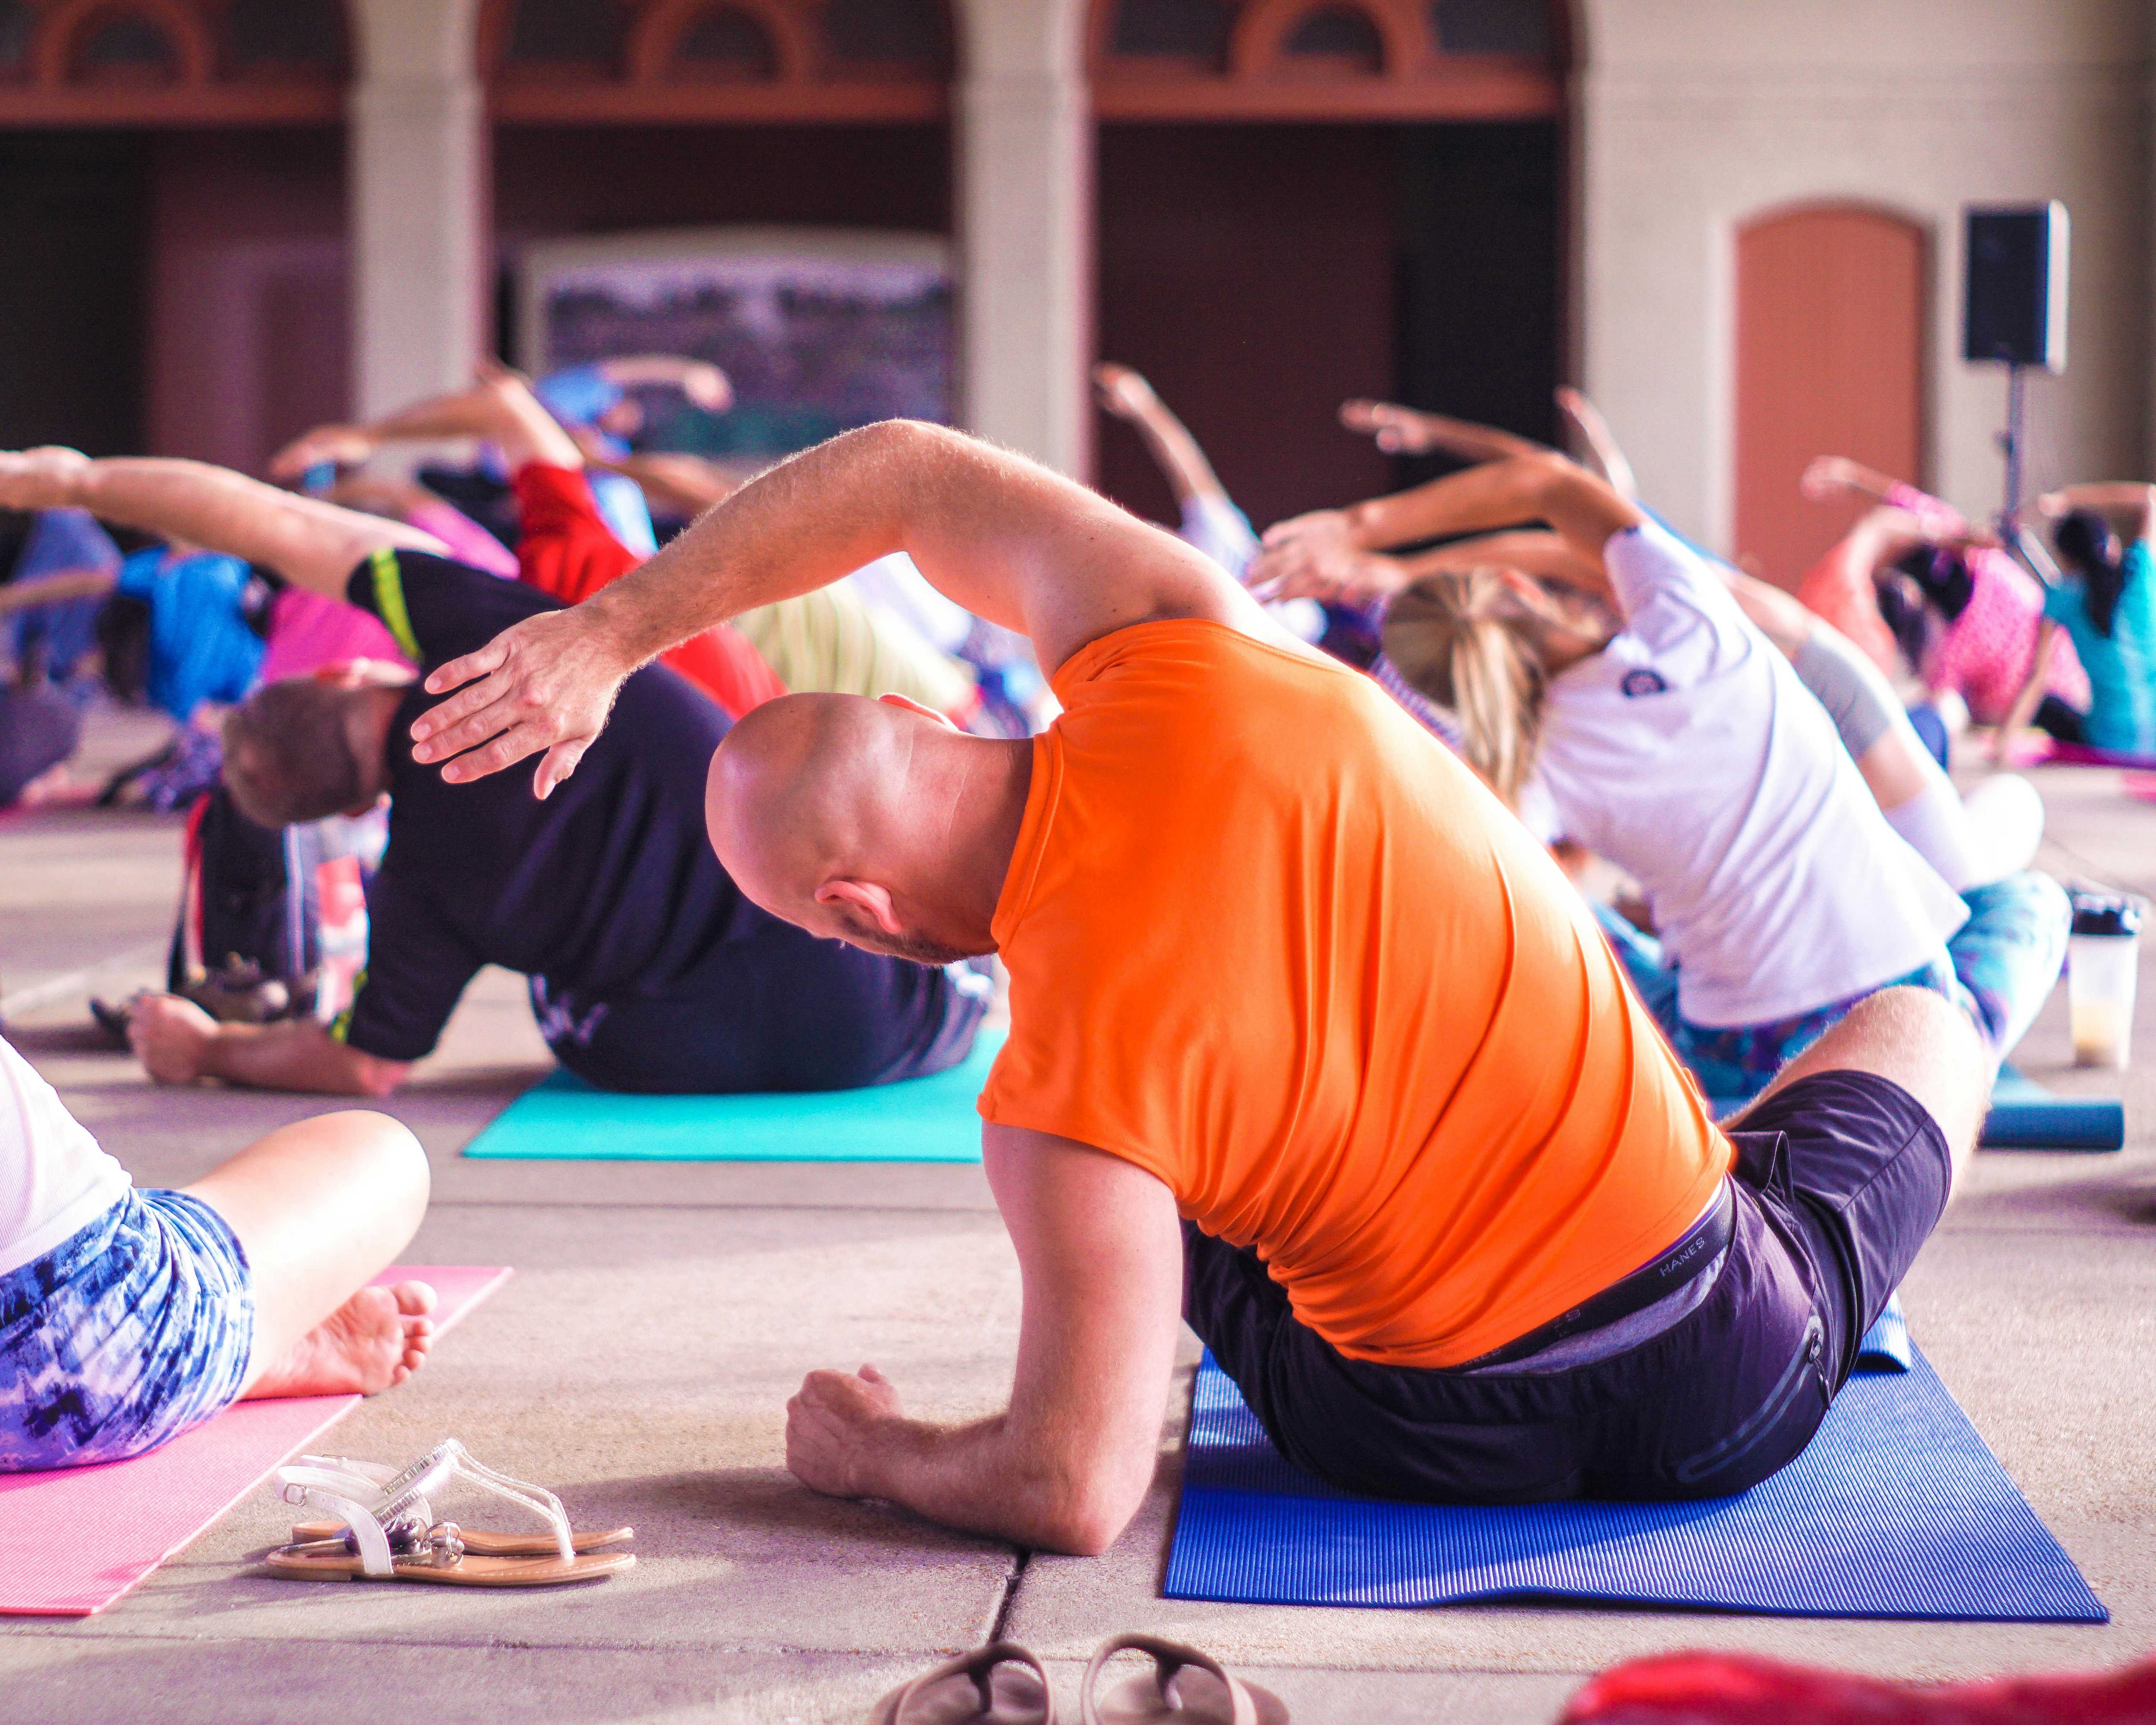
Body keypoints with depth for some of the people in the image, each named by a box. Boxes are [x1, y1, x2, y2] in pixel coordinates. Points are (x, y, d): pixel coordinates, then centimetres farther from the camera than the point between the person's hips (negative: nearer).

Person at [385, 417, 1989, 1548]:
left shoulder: (1065, 1102, -25)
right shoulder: (1178, 658, -15)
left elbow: (1074, 1495, -19)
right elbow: (906, 471, 1)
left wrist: (865, 1451, 0)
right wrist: (606, 634, 6)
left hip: (1438, 1444, -1)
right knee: (1923, 1026, 32)